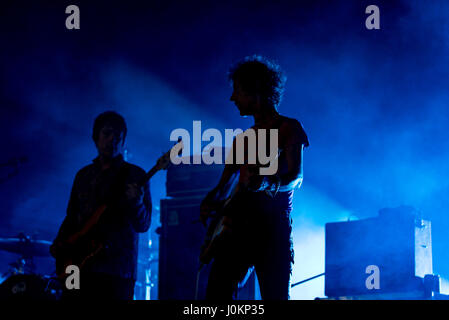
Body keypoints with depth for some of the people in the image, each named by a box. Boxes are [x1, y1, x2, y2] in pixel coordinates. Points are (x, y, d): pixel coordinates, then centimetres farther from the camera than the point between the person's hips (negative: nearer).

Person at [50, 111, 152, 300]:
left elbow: (143, 225, -5)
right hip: (79, 267, 4)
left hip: (116, 270, -4)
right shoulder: (83, 175, 18)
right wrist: (59, 243, 5)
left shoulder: (135, 175, 3)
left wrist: (135, 202, -25)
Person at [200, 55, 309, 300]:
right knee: (217, 294, -6)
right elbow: (224, 183, 20)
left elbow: (296, 176, -10)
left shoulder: (288, 128, 3)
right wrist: (210, 202, -2)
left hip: (273, 227, -6)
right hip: (237, 228, 6)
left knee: (275, 295, -10)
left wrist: (269, 183, -31)